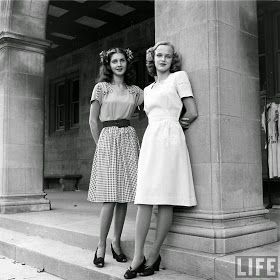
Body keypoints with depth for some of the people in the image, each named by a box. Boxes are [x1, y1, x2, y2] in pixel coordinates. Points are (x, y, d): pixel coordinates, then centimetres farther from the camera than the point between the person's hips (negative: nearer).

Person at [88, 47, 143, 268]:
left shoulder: (135, 91, 14)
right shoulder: (102, 87, 6)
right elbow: (93, 120, 5)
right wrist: (100, 144, 4)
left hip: (129, 139, 3)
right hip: (108, 138, -3)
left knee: (124, 197, 3)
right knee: (110, 198, -8)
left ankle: (116, 243, 16)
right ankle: (101, 246, 6)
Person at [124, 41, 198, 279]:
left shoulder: (179, 77, 7)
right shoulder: (148, 90, 24)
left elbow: (192, 113, 3)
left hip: (170, 139, -5)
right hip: (149, 140, 6)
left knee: (165, 199, -5)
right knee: (144, 199, -3)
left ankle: (154, 255, 5)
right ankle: (138, 256, 0)